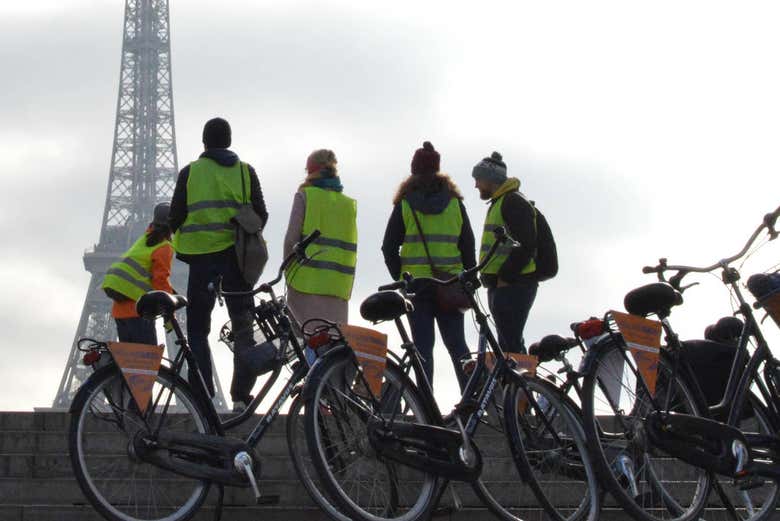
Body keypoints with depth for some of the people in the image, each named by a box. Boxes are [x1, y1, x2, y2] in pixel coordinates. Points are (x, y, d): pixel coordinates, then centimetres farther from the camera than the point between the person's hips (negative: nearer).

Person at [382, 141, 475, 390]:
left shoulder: (404, 204, 0)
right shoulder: (455, 203, 6)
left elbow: (389, 247, -1)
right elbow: (468, 245, 6)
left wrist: (400, 277, 9)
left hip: (416, 283, -2)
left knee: (423, 345, 0)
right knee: (456, 344, 7)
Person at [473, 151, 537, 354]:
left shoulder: (513, 202, -11)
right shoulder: (499, 202, 22)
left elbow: (527, 246, -20)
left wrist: (505, 277, -19)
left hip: (513, 286, -11)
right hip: (501, 286, 11)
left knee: (510, 343, -13)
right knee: (507, 342, 12)